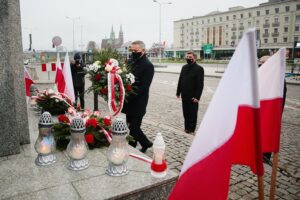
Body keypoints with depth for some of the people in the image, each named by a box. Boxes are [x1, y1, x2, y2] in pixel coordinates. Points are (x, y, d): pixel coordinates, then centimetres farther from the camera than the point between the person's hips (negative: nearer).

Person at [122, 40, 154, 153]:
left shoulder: (148, 66, -12)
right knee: (131, 126, 13)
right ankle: (146, 144, 31)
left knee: (134, 128, -3)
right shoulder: (131, 62, 10)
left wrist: (128, 98, -20)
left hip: (138, 103, -7)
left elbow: (143, 87, -18)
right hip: (129, 101, 7)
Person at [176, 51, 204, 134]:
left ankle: (191, 129, 18)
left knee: (193, 113, 5)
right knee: (186, 112, 14)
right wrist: (178, 92, 10)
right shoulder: (184, 67, 11)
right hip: (184, 95, 6)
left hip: (193, 96, -6)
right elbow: (180, 80, 13)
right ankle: (187, 127, 27)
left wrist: (197, 96, -19)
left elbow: (200, 84, -14)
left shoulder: (199, 68, -9)